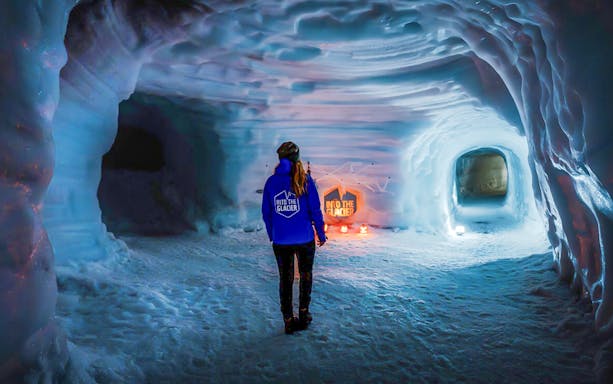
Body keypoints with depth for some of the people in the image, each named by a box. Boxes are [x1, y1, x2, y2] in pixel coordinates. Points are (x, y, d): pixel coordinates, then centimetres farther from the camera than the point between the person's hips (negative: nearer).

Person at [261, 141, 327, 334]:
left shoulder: (271, 181, -1)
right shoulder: (305, 180, -8)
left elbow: (266, 212, 4)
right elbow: (315, 209, -6)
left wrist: (272, 235, 15)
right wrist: (321, 233, 4)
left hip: (280, 240, 2)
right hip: (305, 238, -1)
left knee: (285, 279, 12)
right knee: (305, 275, 19)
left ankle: (289, 320, 18)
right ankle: (303, 313, 25)